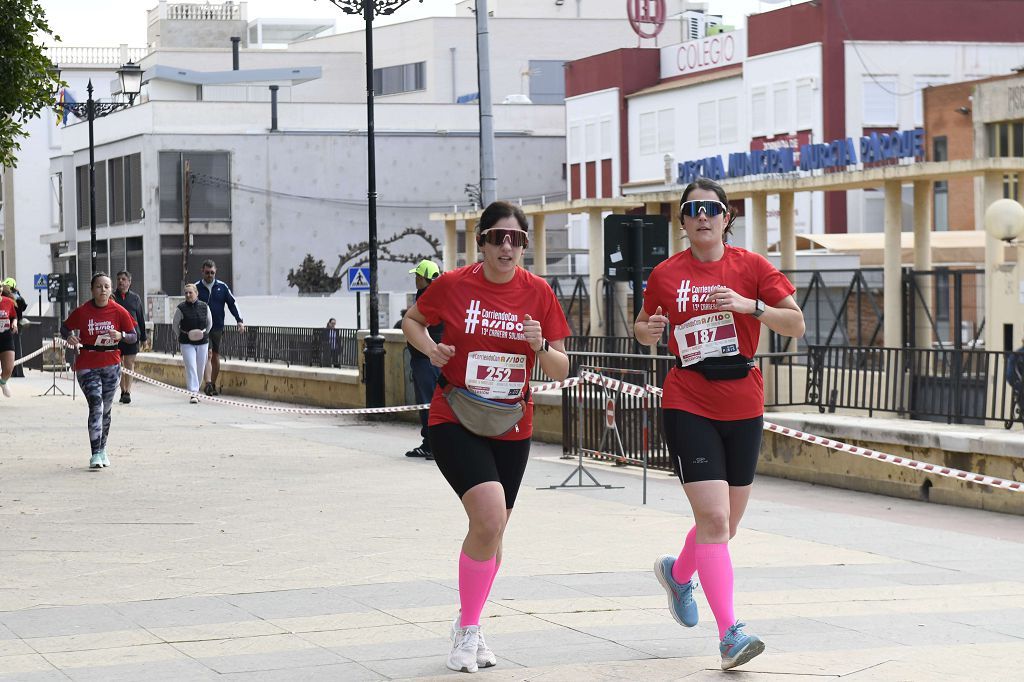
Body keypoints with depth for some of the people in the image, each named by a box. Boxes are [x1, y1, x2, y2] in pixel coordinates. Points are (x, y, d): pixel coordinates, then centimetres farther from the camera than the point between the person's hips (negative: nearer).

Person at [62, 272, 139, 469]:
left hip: (111, 365, 3)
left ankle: (102, 449, 30)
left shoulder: (119, 311, -3)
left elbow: (134, 337, 2)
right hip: (87, 366, -3)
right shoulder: (82, 311, -7)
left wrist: (121, 335, -19)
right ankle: (96, 455, -17)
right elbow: (65, 328, 7)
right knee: (96, 406, -15)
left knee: (106, 408, 13)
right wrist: (70, 337, -16)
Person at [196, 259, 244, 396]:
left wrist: (239, 321, -1)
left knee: (216, 357, 8)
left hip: (217, 327, 3)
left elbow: (232, 303, 8)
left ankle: (213, 384, 19)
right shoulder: (196, 287, 0)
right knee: (208, 354, -17)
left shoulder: (222, 287, 5)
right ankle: (208, 383, -25)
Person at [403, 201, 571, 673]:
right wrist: (430, 347, -9)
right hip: (454, 422, -4)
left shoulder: (538, 293, -2)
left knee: (490, 533, 12)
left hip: (511, 429, 4)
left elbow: (560, 371, 1)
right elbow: (411, 320, 10)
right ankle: (468, 629, -7)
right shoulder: (453, 285, -8)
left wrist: (540, 347, -19)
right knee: (490, 518, -23)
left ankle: (467, 627, 35)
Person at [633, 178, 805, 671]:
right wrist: (648, 331, -7)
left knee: (724, 524, 13)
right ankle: (730, 634, -16)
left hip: (743, 408, 2)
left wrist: (753, 306, -21)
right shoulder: (666, 274, 1)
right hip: (688, 406, -2)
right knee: (713, 518, -16)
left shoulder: (751, 267, 0)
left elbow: (796, 324, -4)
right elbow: (643, 326, 17)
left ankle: (677, 572, 46)